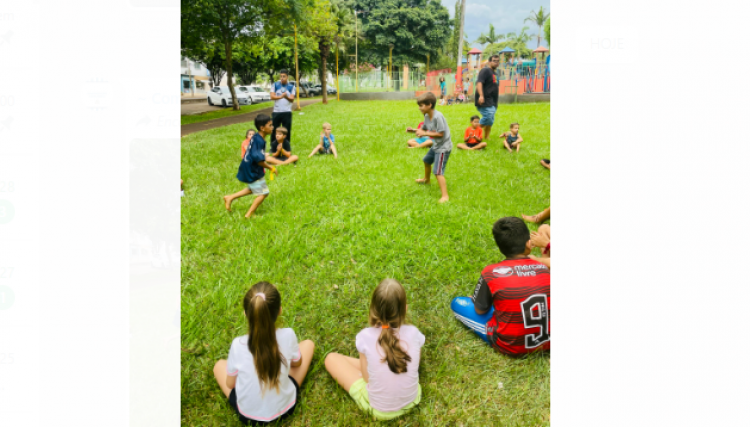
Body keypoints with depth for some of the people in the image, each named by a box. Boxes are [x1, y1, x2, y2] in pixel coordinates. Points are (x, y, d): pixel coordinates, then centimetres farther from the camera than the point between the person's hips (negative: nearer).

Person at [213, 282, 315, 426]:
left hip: (248, 416, 1)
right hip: (285, 409, 0)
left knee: (219, 365, 25)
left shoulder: (238, 345, -27)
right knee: (308, 344, 13)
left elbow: (230, 384, -8)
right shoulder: (287, 336, -26)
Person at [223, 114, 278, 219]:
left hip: (250, 168, 10)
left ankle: (230, 198, 30)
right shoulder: (259, 141, -25)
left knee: (253, 189, 30)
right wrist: (271, 168, -20)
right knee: (263, 193, 2)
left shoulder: (256, 137, 4)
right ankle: (249, 215, 10)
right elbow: (259, 159, -31)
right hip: (252, 172, -10)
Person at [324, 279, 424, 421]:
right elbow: (414, 365, -1)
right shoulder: (413, 333, -17)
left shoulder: (365, 336, -23)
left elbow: (367, 378, -13)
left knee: (331, 358, 9)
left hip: (378, 410, -3)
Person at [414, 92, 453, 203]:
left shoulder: (438, 116, -28)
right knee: (426, 160, 32)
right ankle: (426, 179, 59)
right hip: (436, 145, 10)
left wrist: (425, 133, -26)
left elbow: (440, 134, -28)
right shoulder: (427, 116, -1)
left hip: (443, 147, -10)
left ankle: (445, 196, -18)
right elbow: (424, 129, 11)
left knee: (438, 172, -18)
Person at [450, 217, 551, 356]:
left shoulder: (491, 272, -21)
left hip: (510, 347, -1)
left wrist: (476, 300, 16)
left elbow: (480, 310, -7)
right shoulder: (544, 268, -11)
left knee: (457, 303, 6)